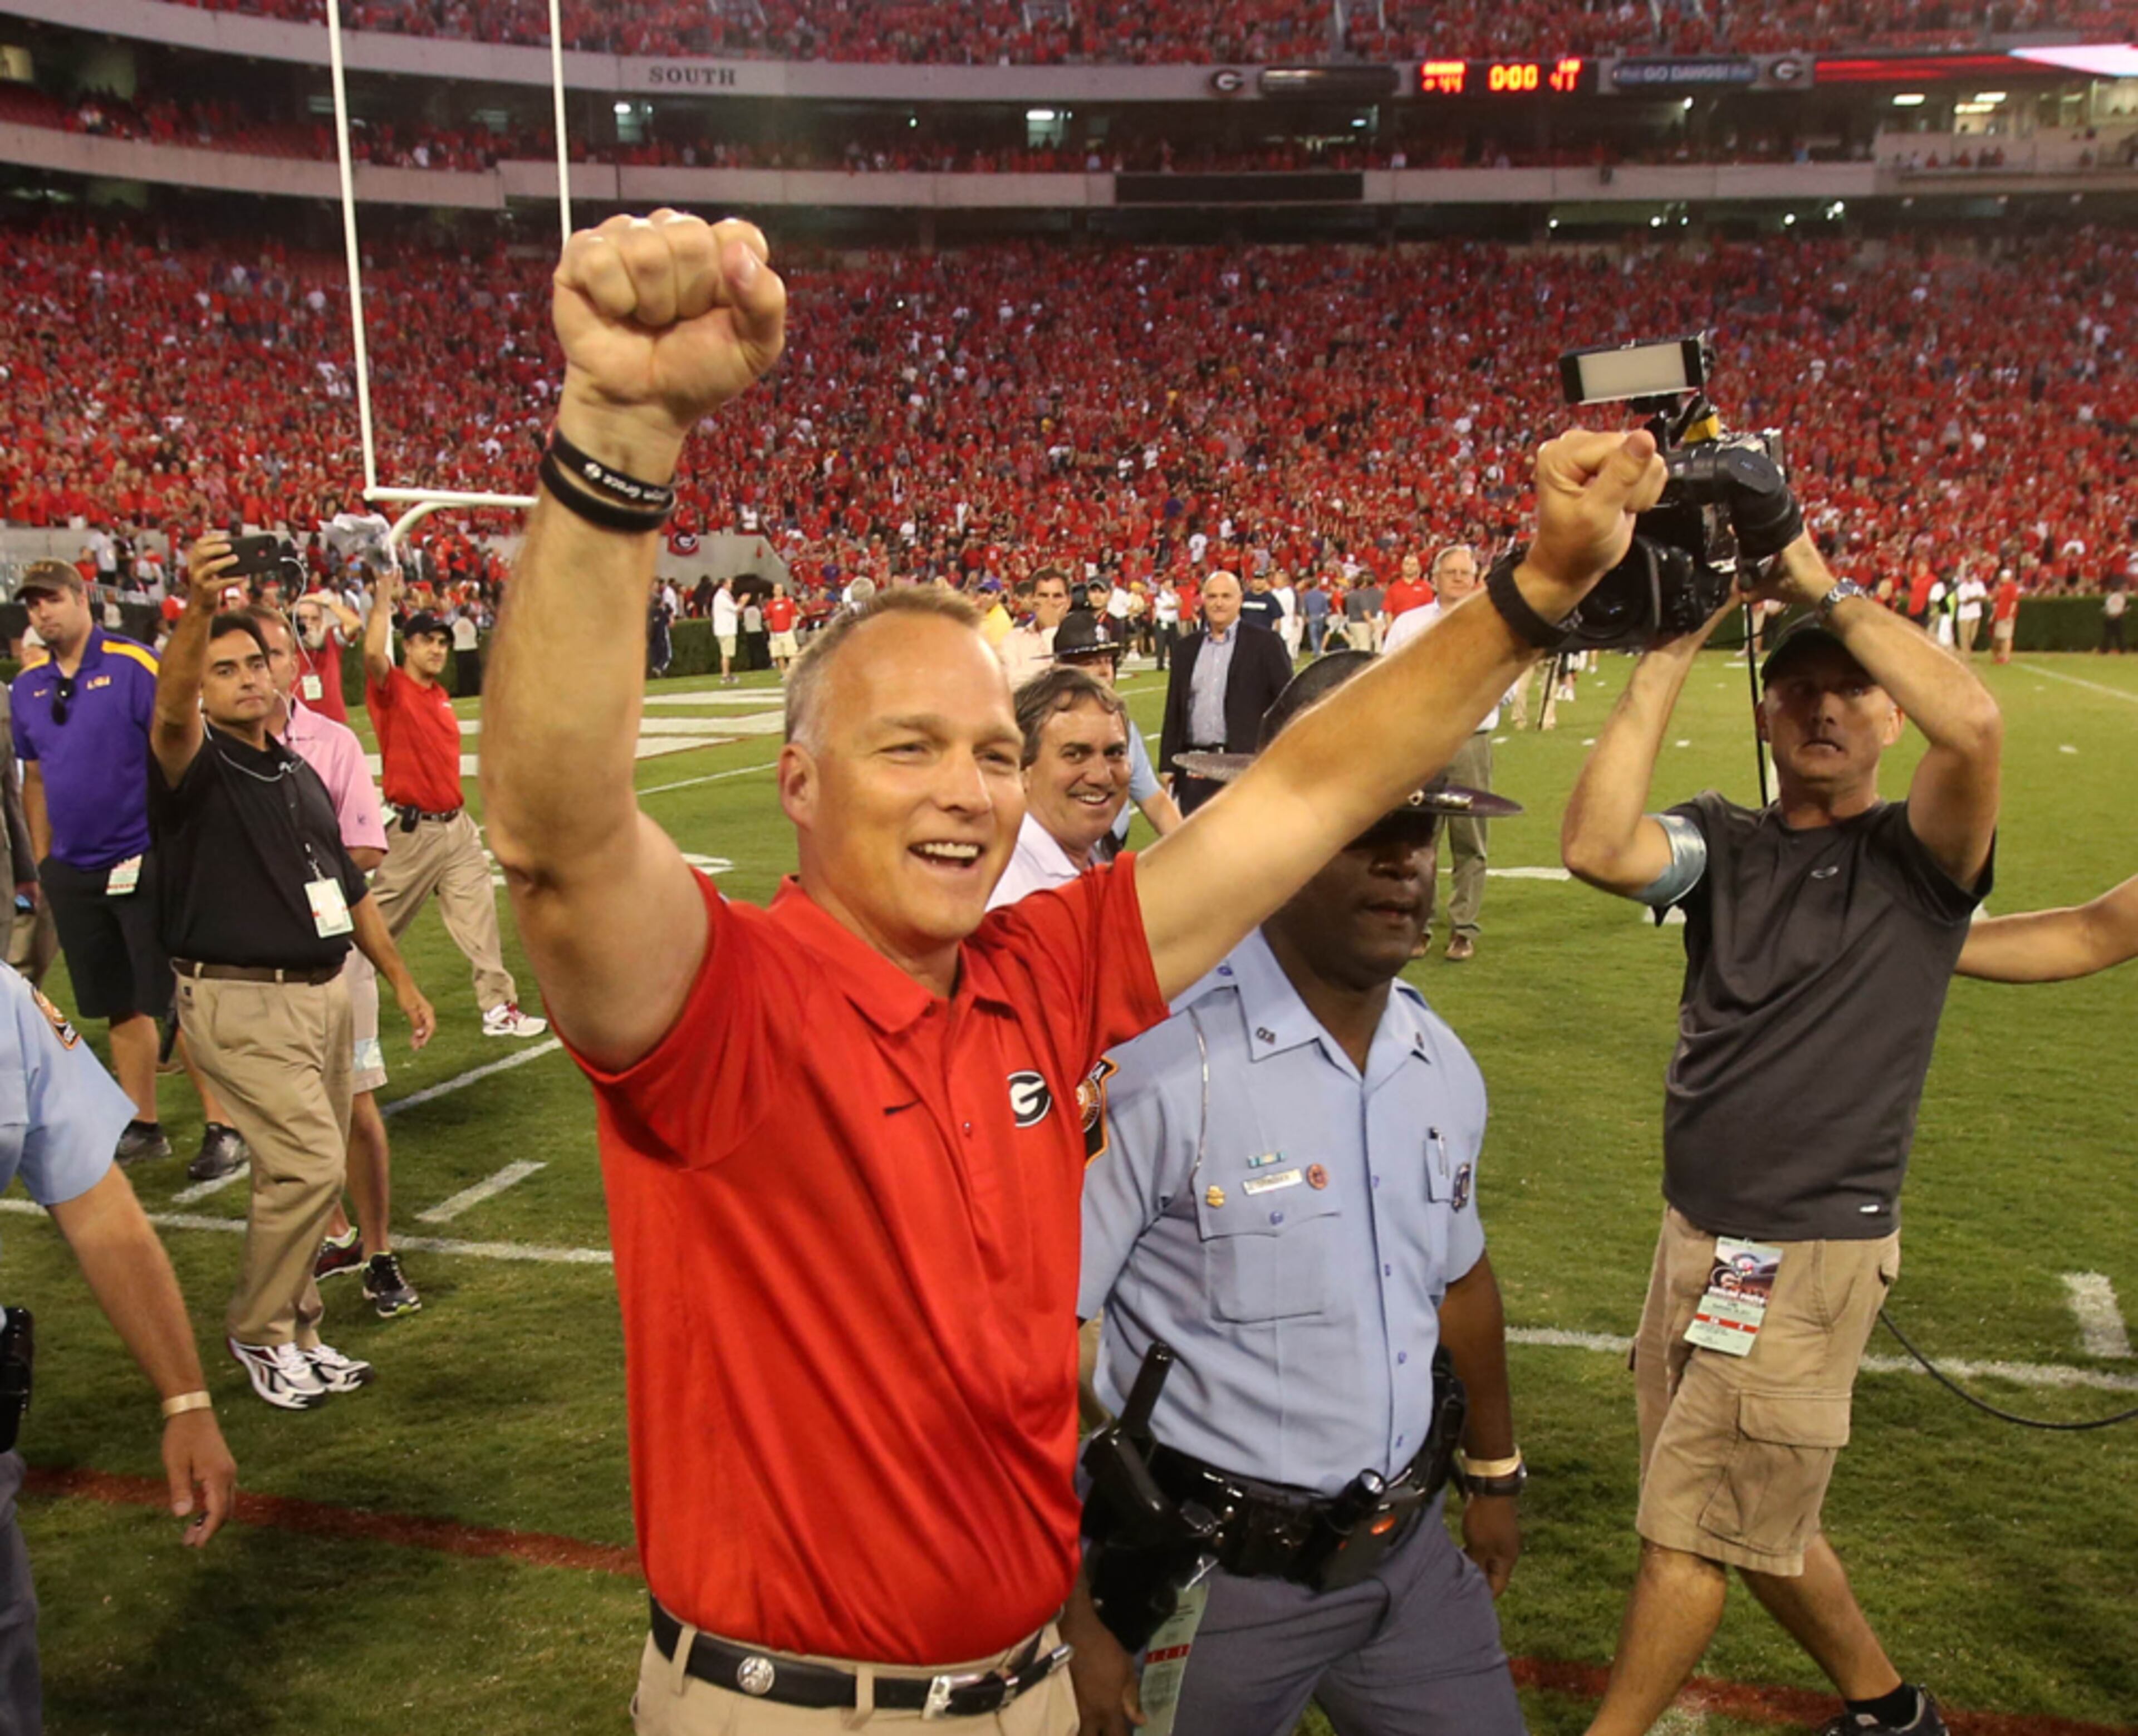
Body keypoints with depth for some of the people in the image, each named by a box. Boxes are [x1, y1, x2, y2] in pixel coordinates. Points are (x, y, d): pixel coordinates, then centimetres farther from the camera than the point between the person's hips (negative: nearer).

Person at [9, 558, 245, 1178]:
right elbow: (35, 779, 18)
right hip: (73, 871, 6)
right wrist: (42, 862, 16)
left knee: (179, 1000, -4)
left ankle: (222, 1128, 3)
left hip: (145, 863, -6)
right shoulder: (27, 689, 10)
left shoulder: (134, 666, -9)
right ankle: (143, 1128, 24)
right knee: (120, 1007, 13)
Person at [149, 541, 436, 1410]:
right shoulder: (194, 766, -8)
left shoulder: (301, 774, 14)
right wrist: (199, 611, -51)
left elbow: (348, 887, 22)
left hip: (324, 993, 7)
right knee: (309, 1162, -14)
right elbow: (169, 712, -33)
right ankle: (258, 1332, 7)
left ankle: (297, 1335, 28)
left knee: (304, 1170, 14)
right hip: (240, 1002, -7)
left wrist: (400, 979, 23)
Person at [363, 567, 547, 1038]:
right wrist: (383, 598, -21)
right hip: (414, 831, -6)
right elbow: (374, 653, -30)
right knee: (375, 923, 6)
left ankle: (499, 1008, 6)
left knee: (480, 919, 4)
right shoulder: (392, 690, -8)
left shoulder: (440, 696, 13)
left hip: (457, 827, 7)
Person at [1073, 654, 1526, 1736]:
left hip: (1414, 1554, 6)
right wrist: (1072, 1618, -19)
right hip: (1216, 1573, -6)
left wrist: (1497, 1473, 25)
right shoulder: (1157, 1067, -24)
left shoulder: (1444, 1068, 0)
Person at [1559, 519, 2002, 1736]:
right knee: (1758, 1522, 21)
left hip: (1815, 1249, -5)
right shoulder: (1724, 842, 3)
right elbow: (1596, 849, -19)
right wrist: (1670, 656, -15)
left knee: (1690, 1526, 2)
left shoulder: (1916, 854, -7)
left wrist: (1828, 590, -19)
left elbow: (1976, 721, -28)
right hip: (1698, 1231, 6)